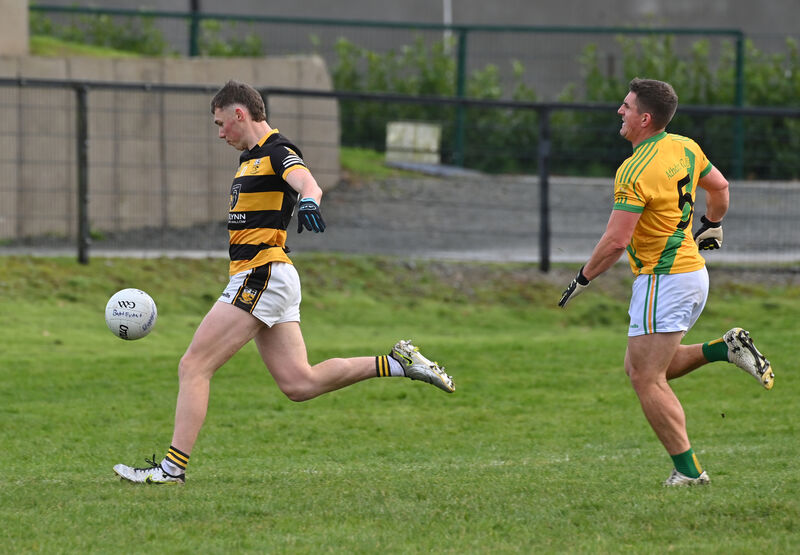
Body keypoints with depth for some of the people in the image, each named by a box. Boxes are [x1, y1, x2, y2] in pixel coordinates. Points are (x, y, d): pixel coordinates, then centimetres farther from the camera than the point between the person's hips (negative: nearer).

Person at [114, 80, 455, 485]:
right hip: (261, 281, 10)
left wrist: (309, 199, -53)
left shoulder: (278, 151, -10)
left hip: (262, 277, -10)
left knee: (193, 367, -9)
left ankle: (173, 467, -10)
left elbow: (308, 182, -32)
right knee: (300, 384, 5)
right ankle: (398, 363, 8)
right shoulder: (252, 157, 19)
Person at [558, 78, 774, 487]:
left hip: (663, 279, -9)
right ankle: (726, 349, 8)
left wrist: (582, 280, -8)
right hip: (693, 272, 9)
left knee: (646, 380, -5)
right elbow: (719, 187, 21)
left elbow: (616, 241, -21)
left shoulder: (635, 171, -20)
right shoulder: (684, 149, 6)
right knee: (640, 368, 18)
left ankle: (687, 469, -7)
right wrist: (711, 226, 38)